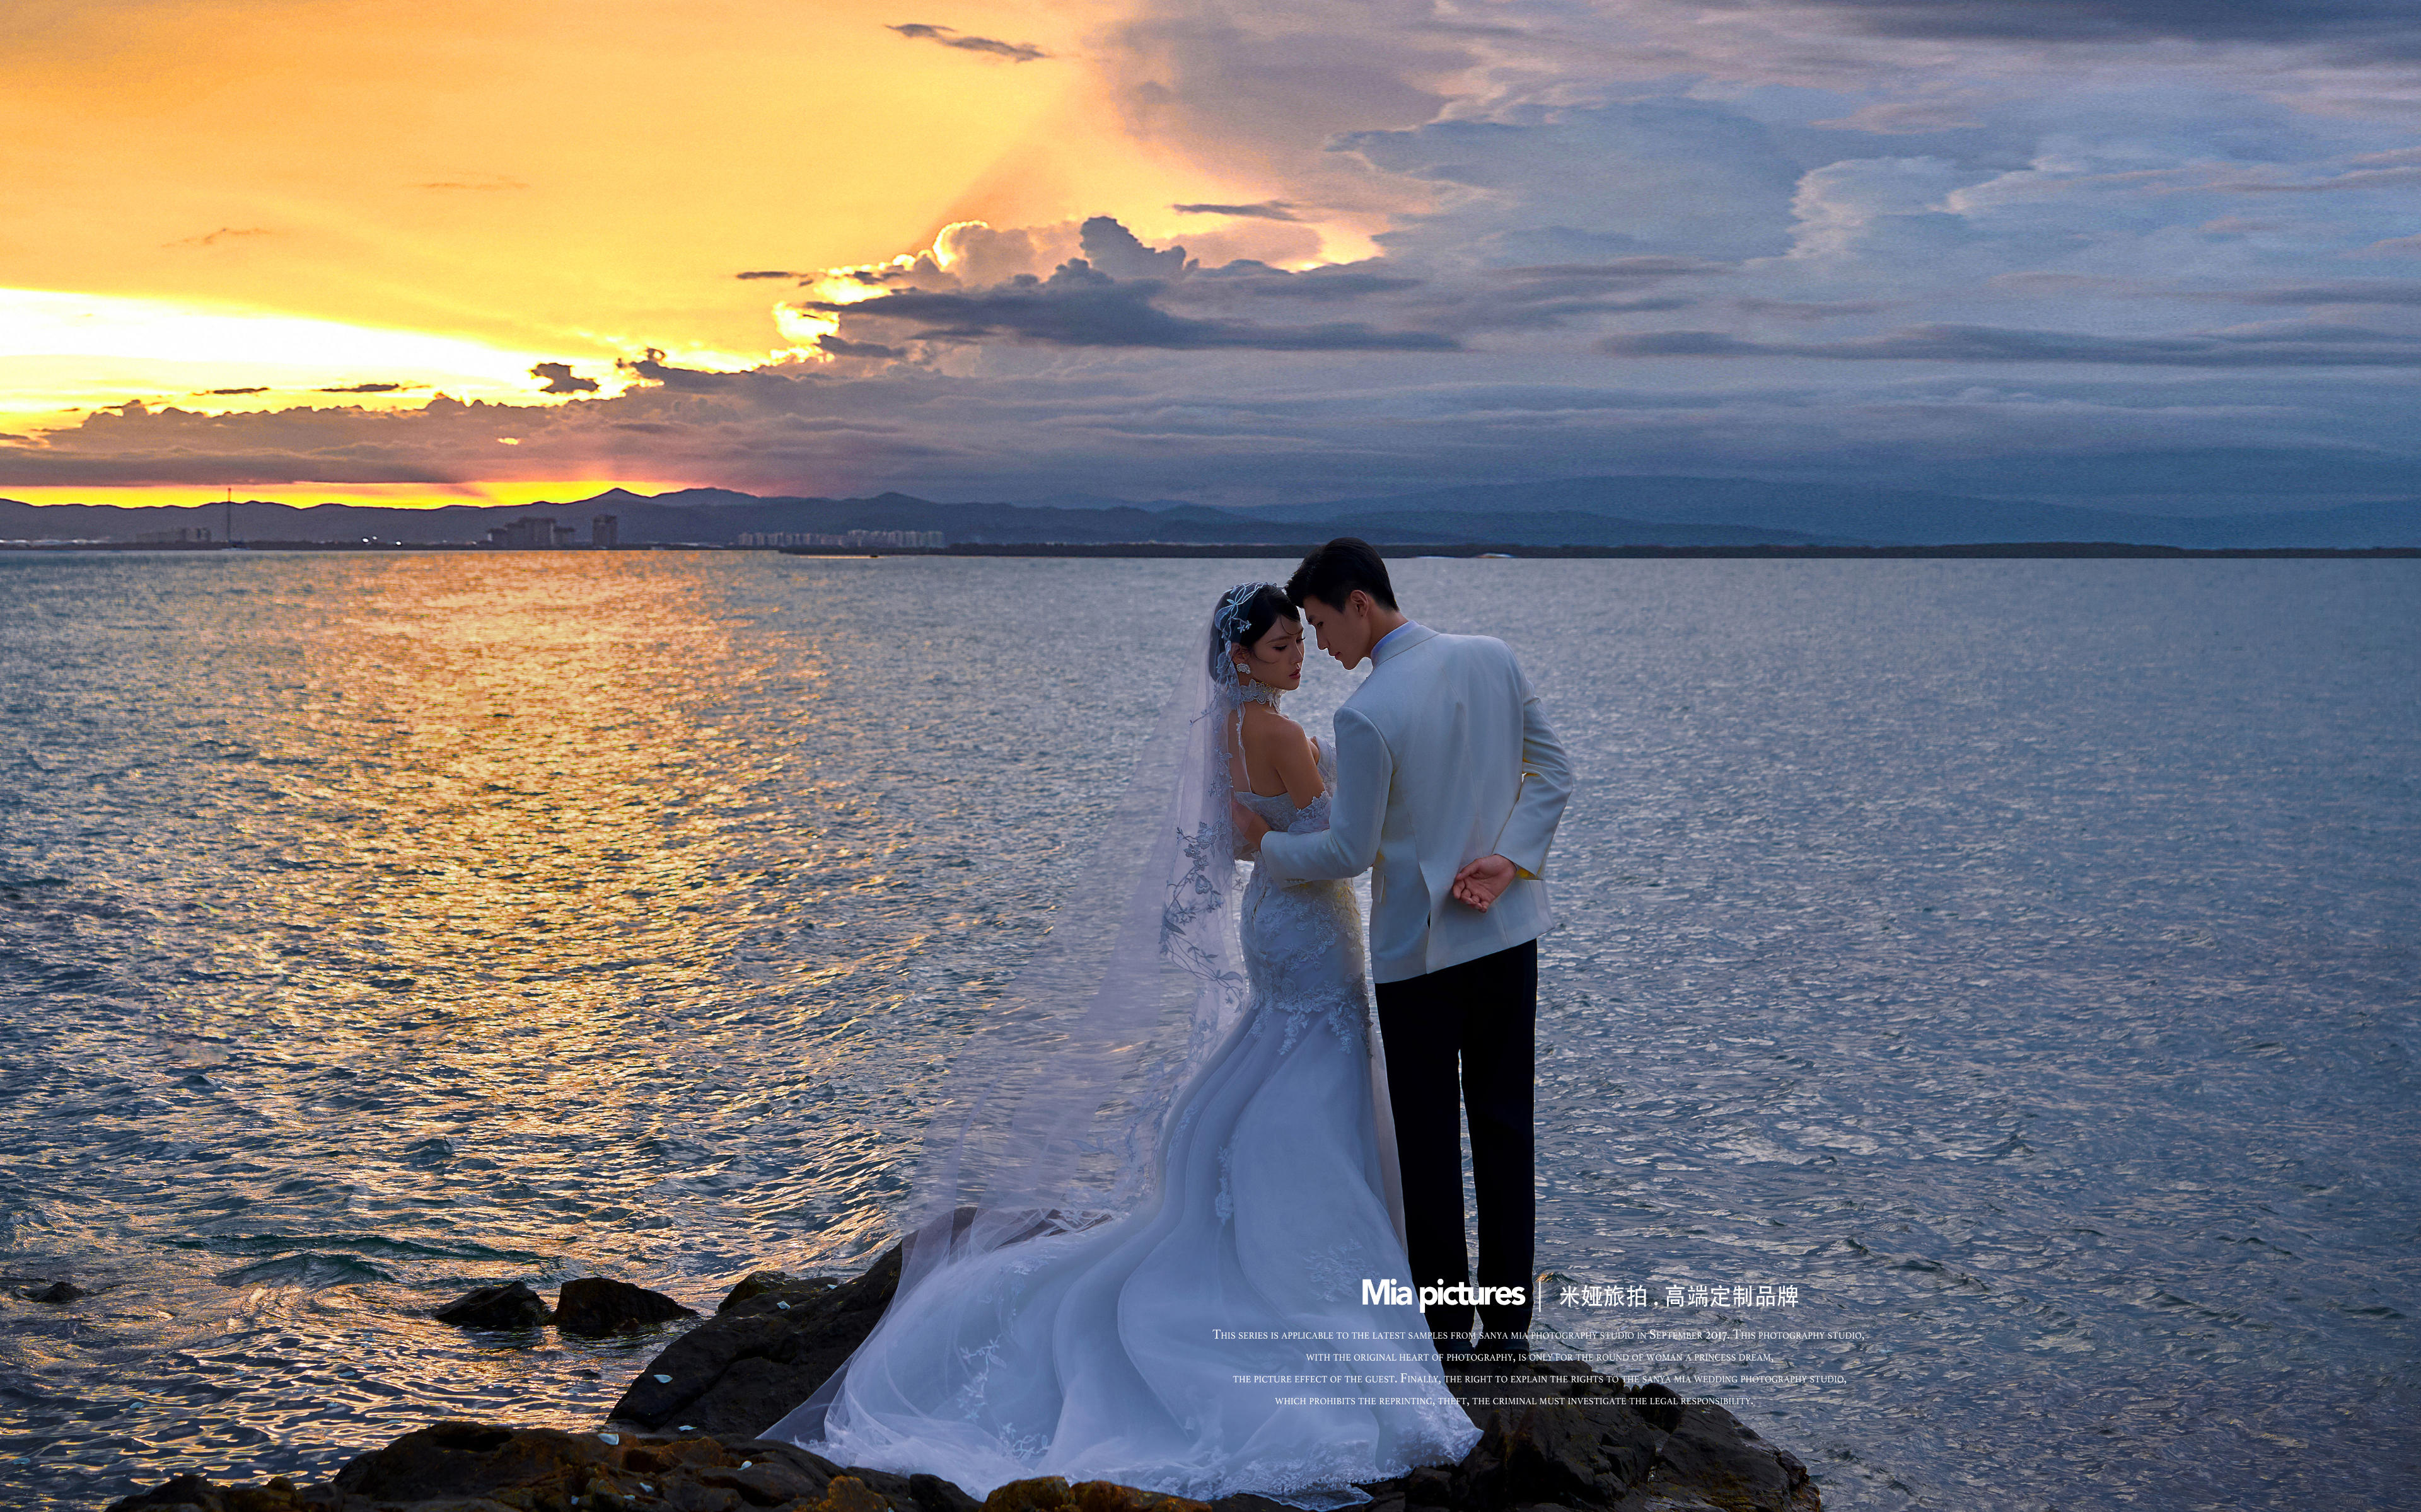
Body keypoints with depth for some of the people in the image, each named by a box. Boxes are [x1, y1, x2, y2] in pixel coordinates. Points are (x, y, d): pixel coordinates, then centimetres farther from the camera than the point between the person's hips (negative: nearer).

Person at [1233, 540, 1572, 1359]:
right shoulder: (1493, 657, 0)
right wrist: (1508, 861, -6)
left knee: (1428, 1139, 6)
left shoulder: (1366, 715, -19)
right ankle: (1507, 1319, 17)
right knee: (1506, 1126, 11)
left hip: (1416, 947, -6)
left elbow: (1349, 853, -13)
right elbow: (1553, 774, 2)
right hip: (1509, 931, 6)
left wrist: (1264, 842, 3)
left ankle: (1442, 1325, 14)